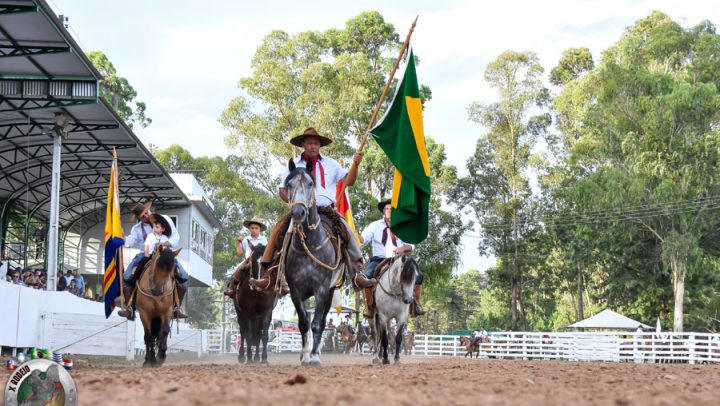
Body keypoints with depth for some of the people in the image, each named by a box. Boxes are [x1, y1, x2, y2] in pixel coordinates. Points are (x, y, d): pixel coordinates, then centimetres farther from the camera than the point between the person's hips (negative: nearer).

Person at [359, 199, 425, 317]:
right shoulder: (375, 225, 8)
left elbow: (410, 245, 11)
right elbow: (363, 239, -4)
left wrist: (403, 248, -12)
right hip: (379, 260, -2)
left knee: (418, 276, -17)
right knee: (366, 277, -30)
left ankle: (416, 305, -2)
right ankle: (368, 307, -16)